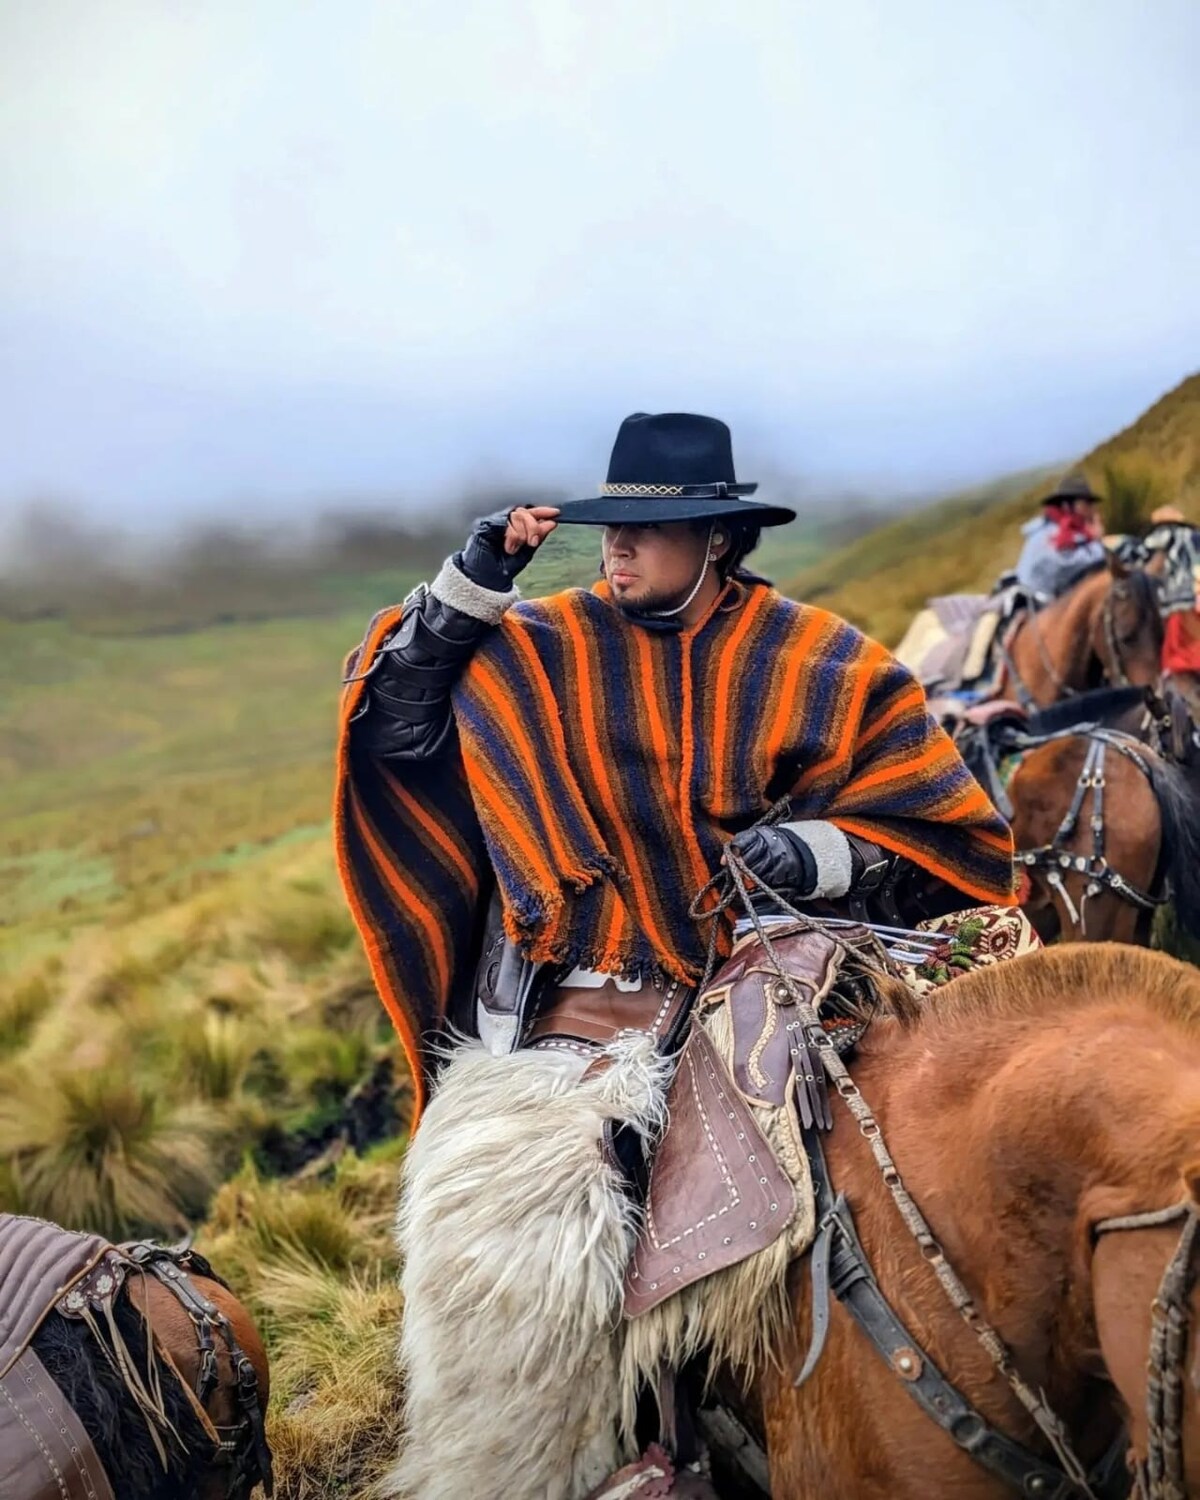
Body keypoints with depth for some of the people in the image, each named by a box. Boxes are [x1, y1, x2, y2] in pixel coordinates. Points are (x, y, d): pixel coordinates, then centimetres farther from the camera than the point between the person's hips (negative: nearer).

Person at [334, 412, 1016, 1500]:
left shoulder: (821, 668, 1)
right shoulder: (548, 648, 6)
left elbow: (956, 838, 3)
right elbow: (398, 726, 7)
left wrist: (817, 852, -15)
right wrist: (466, 588, -3)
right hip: (558, 997, 1)